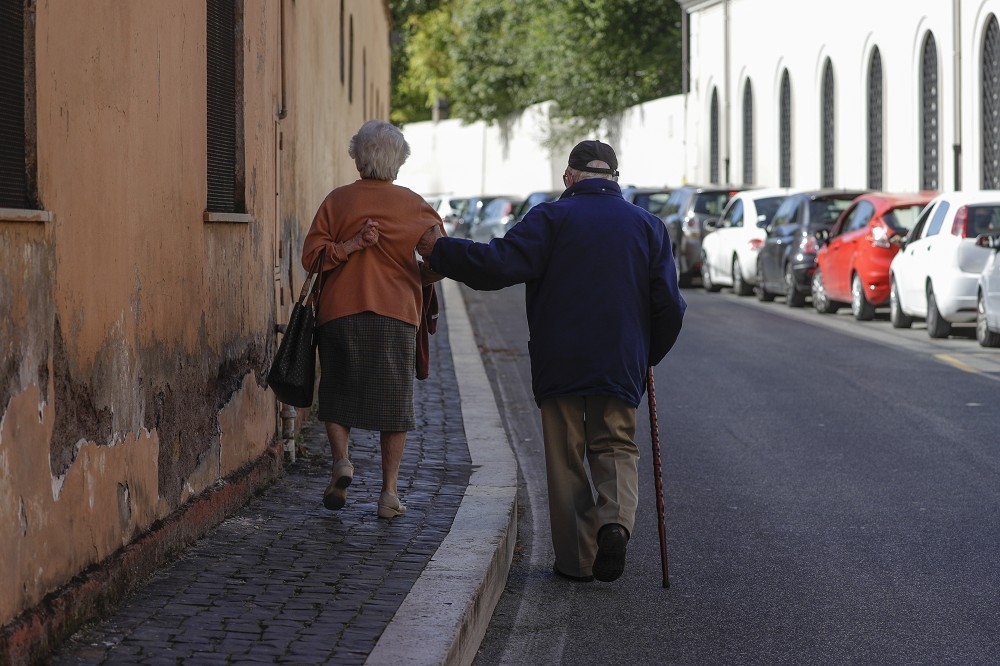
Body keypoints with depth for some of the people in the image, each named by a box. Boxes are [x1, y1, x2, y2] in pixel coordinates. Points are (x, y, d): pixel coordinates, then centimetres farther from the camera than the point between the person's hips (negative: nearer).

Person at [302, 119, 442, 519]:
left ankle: (341, 461, -8)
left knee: (337, 395, 14)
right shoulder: (414, 205, 1)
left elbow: (311, 255, -6)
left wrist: (351, 246, -10)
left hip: (340, 312, 0)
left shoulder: (337, 201, 1)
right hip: (397, 316, 0)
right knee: (394, 401, 7)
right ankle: (389, 491, 6)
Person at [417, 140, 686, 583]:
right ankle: (616, 519, -16)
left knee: (565, 457, 7)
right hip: (622, 364, 2)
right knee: (615, 447, 12)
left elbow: (500, 264, -16)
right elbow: (669, 305, 4)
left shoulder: (552, 218, -4)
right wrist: (649, 355, 18)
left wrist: (439, 251, -4)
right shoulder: (648, 226, 6)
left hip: (559, 364, -2)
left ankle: (577, 558, 8)